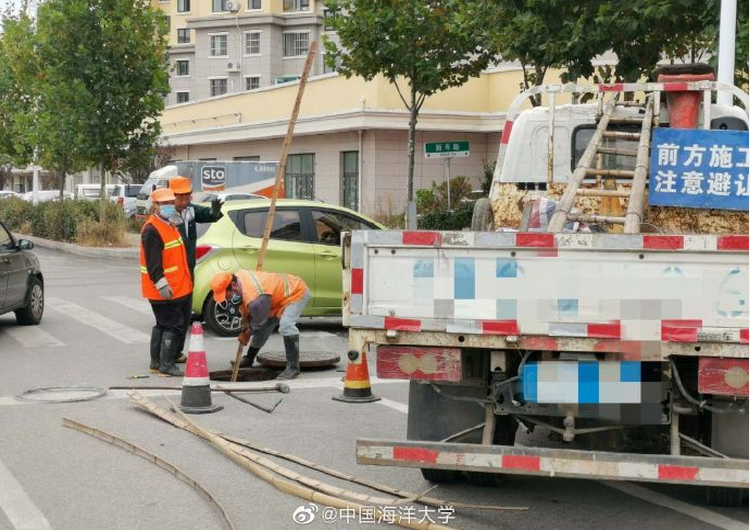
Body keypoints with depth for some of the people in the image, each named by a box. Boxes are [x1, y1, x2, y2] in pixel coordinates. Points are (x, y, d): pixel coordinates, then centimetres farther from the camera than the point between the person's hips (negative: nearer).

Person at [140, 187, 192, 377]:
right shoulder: (152, 230, -19)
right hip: (165, 290, -10)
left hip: (179, 287, 10)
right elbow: (153, 262, -24)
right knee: (173, 326, -8)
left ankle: (156, 361, 25)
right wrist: (162, 284, -28)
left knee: (163, 325, 16)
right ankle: (166, 365, -3)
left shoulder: (169, 225, 15)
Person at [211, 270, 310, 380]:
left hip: (297, 293, -9)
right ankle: (249, 359, 39)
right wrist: (246, 322, 1)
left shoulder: (255, 299, -40)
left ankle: (293, 368, -25)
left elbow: (259, 323, -22)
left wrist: (246, 334, -5)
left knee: (286, 325, -32)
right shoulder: (237, 276, -14)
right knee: (263, 329, 18)